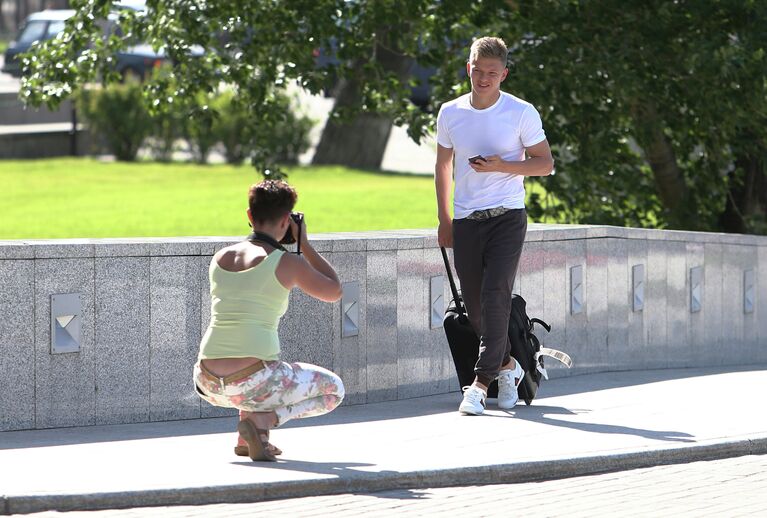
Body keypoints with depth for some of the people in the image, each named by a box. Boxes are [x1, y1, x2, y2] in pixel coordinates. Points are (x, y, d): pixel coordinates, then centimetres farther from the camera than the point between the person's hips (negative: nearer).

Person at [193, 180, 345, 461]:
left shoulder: (219, 258, 10)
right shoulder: (288, 263, -6)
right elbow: (334, 292, 10)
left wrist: (263, 243, 31)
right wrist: (304, 244, 17)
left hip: (208, 384, 6)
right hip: (251, 383, -6)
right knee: (333, 390, 21)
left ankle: (246, 438, 21)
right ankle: (263, 420, -3)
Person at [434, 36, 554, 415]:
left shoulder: (521, 113, -4)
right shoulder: (450, 113, 6)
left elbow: (545, 163, 0)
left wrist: (502, 166, -16)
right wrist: (444, 220, 16)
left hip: (507, 217, -4)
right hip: (465, 221, 4)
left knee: (495, 295, -17)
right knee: (474, 304, 5)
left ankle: (481, 383, -17)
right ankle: (507, 366, 28)